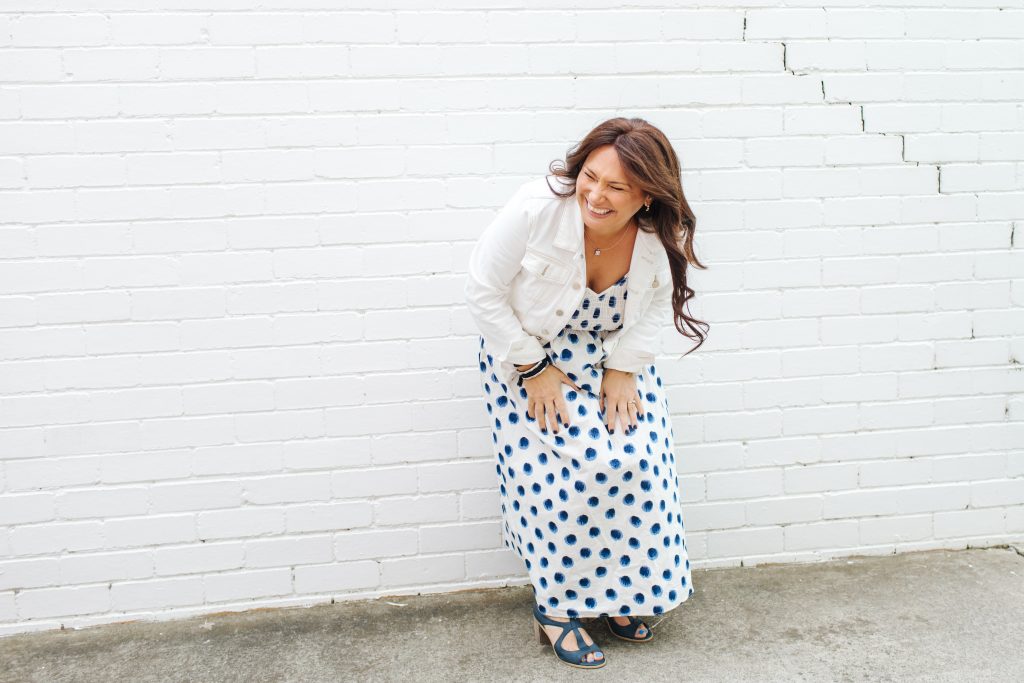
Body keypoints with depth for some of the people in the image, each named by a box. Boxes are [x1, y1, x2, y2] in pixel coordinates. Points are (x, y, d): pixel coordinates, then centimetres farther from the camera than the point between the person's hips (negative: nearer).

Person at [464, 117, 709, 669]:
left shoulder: (664, 236, -19)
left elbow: (653, 307, 1)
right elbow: (484, 291, -20)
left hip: (614, 355, 4)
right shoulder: (536, 208, -30)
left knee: (636, 462, -8)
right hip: (528, 353, -3)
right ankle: (554, 608, 6)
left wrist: (623, 369, -10)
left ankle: (616, 590, 18)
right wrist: (534, 368, -17)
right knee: (572, 469, -15)